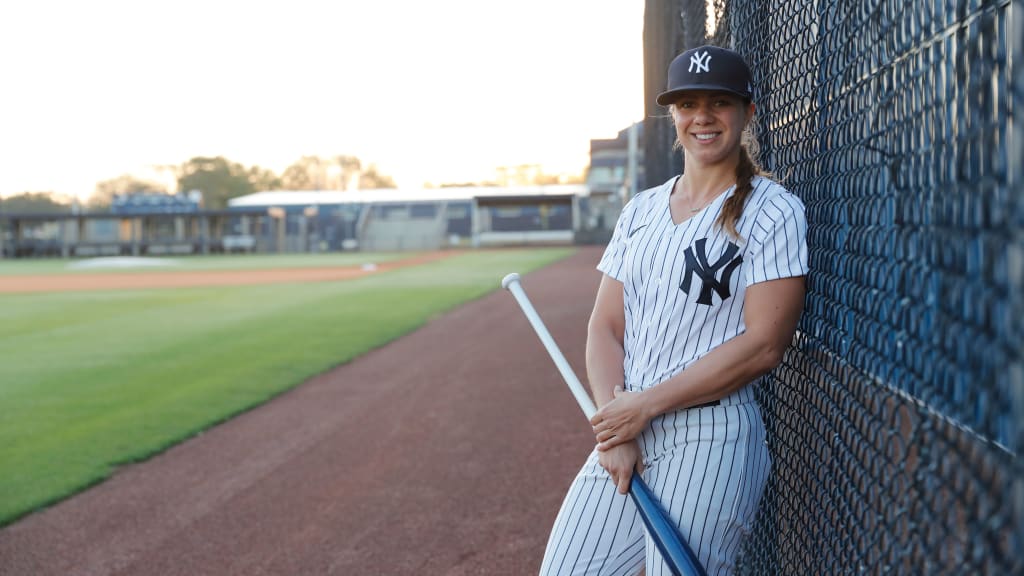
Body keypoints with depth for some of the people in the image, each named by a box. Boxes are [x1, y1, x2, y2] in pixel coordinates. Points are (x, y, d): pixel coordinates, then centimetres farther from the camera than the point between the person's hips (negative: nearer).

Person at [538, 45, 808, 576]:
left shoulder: (772, 212, -4)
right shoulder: (641, 210, 14)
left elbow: (763, 345, -12)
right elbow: (605, 328, 8)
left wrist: (646, 404, -13)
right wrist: (614, 429, -7)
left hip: (711, 439, -5)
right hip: (623, 434, 5)